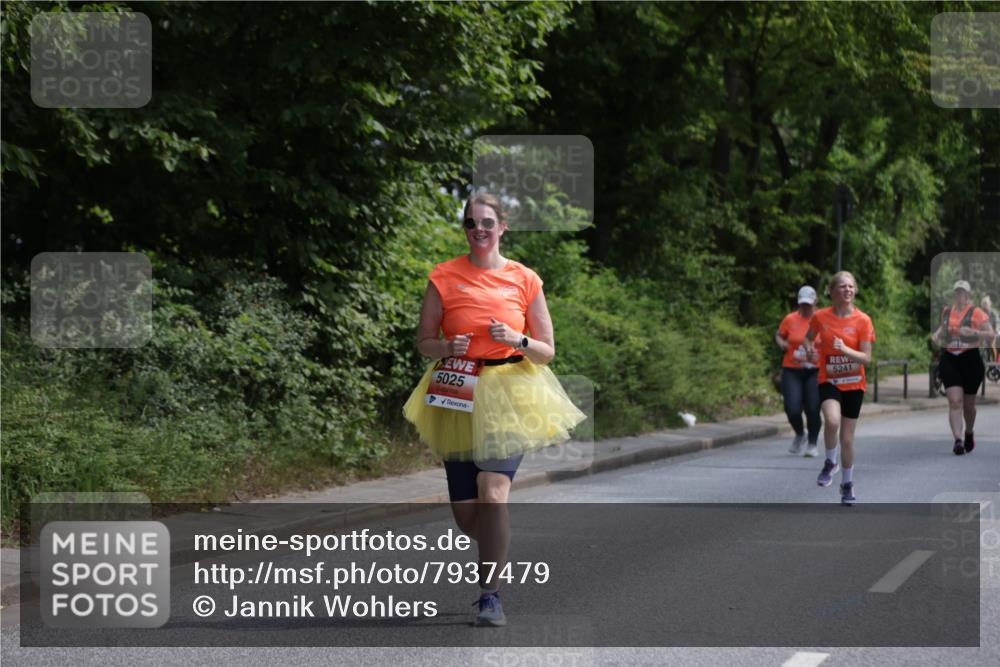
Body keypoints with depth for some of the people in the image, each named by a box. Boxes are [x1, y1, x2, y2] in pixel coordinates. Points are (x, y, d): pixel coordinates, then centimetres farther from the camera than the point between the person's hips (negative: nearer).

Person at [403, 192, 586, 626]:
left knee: (493, 487, -23)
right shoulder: (444, 277, 2)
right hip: (458, 396, 2)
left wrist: (518, 340, -13)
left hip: (509, 394, -1)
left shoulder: (524, 279, 3)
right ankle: (498, 556, 37)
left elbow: (547, 351, 7)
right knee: (465, 513, 2)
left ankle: (490, 594, -15)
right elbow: (424, 342, 8)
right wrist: (448, 348, -13)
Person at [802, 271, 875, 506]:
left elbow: (866, 358, -10)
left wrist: (845, 349, -26)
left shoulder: (863, 321, -8)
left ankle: (847, 484, 28)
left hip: (854, 385, 0)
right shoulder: (821, 317, -4)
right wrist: (809, 348, -8)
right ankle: (830, 463, -4)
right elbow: (808, 338, 15)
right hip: (829, 381, 0)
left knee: (847, 438, 6)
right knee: (832, 421, -30)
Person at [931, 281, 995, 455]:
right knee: (954, 400, -14)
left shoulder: (976, 313, -4)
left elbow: (991, 335, -10)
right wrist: (937, 336, 5)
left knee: (968, 404, 11)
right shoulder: (946, 312, 9)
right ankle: (957, 440, -20)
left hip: (971, 359, -2)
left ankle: (969, 434, 37)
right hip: (949, 360, 2)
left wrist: (973, 332, -26)